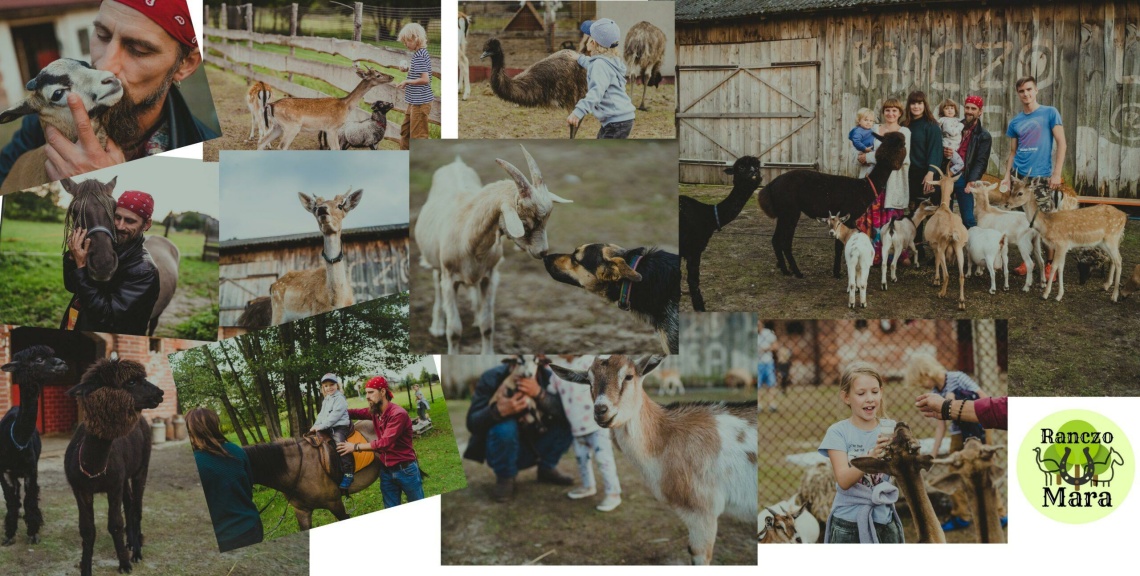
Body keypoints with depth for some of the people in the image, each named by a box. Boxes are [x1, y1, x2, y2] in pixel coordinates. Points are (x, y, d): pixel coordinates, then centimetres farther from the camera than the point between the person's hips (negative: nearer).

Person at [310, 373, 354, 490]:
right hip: (328, 429, 10)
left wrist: (321, 426, -22)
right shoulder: (325, 401, 21)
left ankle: (348, 473, -29)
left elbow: (335, 415, -18)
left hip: (340, 427, -10)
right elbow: (321, 415, 17)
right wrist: (315, 426, -1)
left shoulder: (340, 399, -8)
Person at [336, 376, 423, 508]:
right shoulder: (374, 412, 3)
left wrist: (356, 447, -25)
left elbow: (385, 442, -28)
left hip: (405, 470, -7)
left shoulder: (398, 414, -22)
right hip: (386, 471, 7)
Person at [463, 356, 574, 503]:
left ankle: (547, 469, 5)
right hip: (503, 450, -3)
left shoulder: (548, 377, -12)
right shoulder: (491, 379, -18)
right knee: (505, 426, -34)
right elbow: (472, 423, -24)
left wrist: (539, 393, -43)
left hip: (534, 446, 3)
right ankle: (505, 478, -9)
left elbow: (567, 413, -27)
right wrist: (498, 411, -45)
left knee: (567, 424, -19)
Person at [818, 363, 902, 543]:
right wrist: (872, 455, -34)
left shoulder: (890, 429, 1)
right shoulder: (838, 432, -6)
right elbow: (843, 480, -18)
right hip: (848, 523, -2)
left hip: (884, 521, 2)